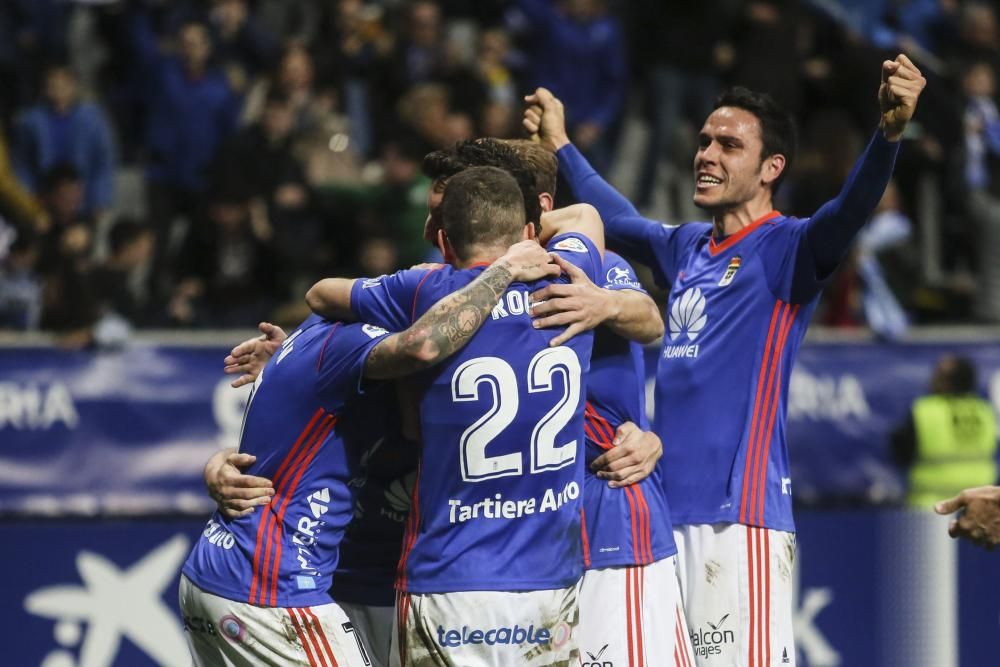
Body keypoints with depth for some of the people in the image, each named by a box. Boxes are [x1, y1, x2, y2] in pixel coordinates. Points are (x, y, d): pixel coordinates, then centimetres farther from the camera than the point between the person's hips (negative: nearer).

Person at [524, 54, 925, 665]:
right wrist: (560, 146, 50)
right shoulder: (686, 248, 17)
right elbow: (619, 219, 38)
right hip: (669, 505, 8)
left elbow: (850, 211, -24)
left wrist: (889, 131, -42)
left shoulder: (786, 248, -4)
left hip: (740, 510, -8)